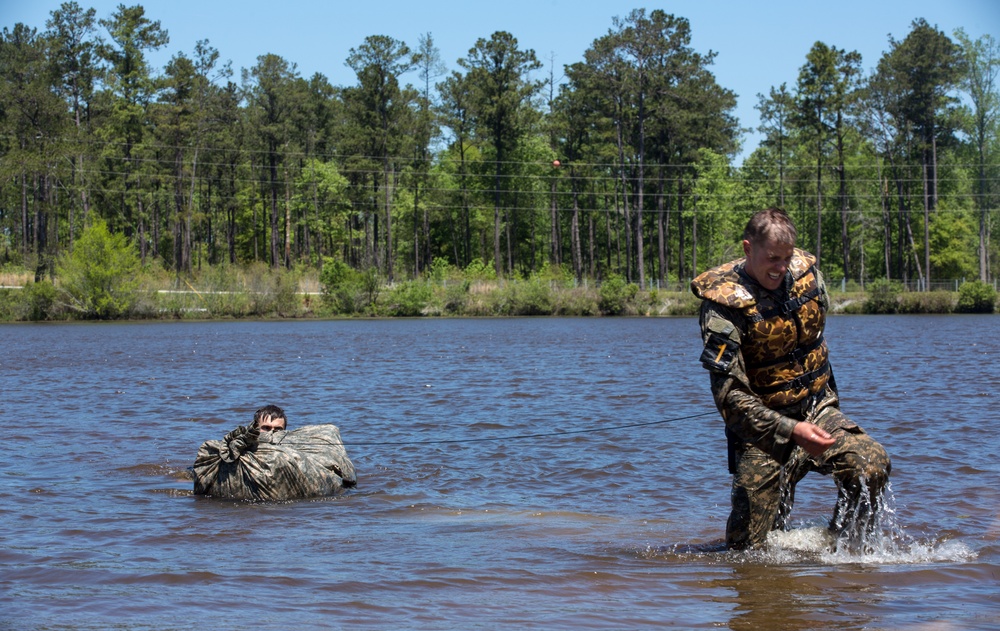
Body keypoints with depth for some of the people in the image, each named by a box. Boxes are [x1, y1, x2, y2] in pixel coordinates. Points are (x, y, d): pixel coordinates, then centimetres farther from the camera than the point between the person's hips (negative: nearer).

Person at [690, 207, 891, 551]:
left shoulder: (807, 273, -2)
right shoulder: (724, 303, -19)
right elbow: (730, 396, -24)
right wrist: (791, 430, -36)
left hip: (817, 411, 4)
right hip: (762, 428, -4)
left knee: (872, 464, -25)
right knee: (750, 547, -6)